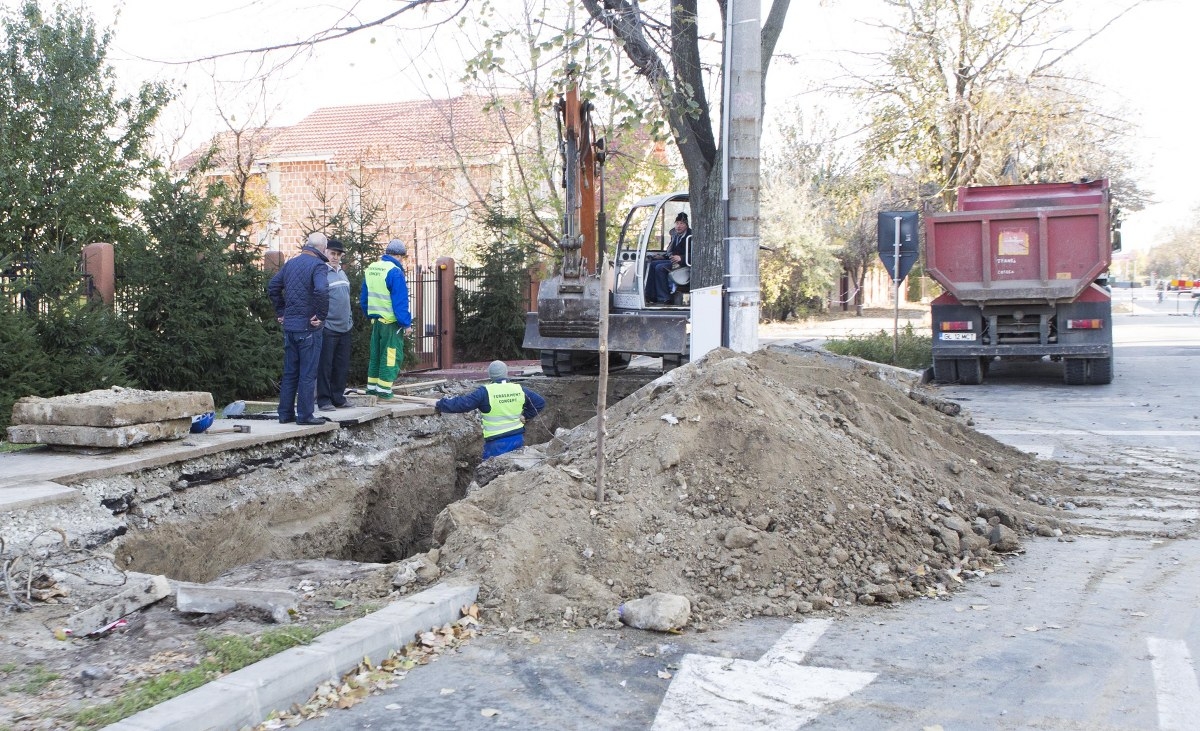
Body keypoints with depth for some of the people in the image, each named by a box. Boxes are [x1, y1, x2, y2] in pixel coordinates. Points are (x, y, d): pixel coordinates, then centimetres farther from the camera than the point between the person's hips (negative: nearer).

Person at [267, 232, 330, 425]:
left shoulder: (290, 263, 11)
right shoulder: (318, 266, -13)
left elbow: (272, 287, 16)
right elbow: (321, 290, -30)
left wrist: (281, 312, 18)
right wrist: (321, 316, -20)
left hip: (289, 325, 7)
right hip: (308, 328, -7)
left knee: (290, 372, 14)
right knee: (308, 373, 0)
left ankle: (285, 413, 18)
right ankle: (305, 415, 3)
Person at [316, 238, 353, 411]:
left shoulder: (342, 273, 17)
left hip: (344, 328, 8)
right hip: (328, 328, -8)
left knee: (342, 367, 11)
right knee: (325, 365, -3)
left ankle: (338, 398, 19)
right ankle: (324, 400, 3)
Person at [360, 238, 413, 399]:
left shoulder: (370, 269, 7)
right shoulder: (395, 271, -17)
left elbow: (364, 297, 13)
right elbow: (400, 301, -18)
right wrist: (406, 323, -13)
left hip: (376, 320, 8)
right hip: (391, 322, -8)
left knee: (376, 354, 16)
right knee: (391, 355, -1)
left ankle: (372, 386, 21)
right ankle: (384, 389, -1)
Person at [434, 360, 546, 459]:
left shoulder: (485, 392, -13)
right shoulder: (519, 390, 2)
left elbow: (461, 403, -13)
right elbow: (540, 402, 11)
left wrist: (439, 405, 0)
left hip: (497, 443, -5)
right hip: (518, 439, 5)